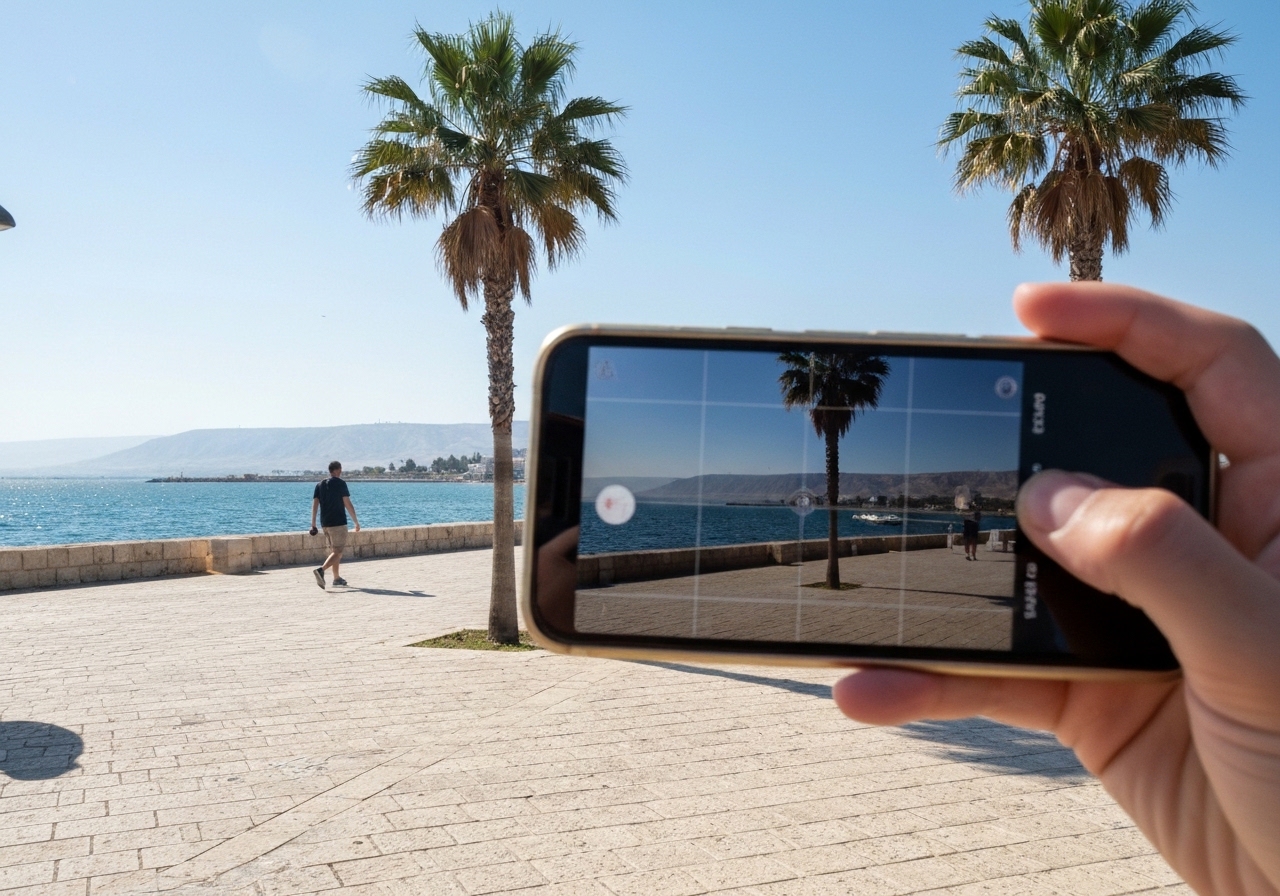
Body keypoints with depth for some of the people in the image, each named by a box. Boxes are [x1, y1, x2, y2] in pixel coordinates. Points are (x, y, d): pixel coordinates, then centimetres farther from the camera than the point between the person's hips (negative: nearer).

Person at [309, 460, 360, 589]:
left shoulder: (319, 485, 10)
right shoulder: (340, 484, -7)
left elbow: (315, 504, 5)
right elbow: (348, 504, -10)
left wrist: (313, 524, 6)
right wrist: (356, 522, -3)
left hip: (325, 523, 7)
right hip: (338, 523, -7)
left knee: (333, 550, 18)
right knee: (338, 552, -7)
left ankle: (337, 578, 22)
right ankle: (321, 570, -28)